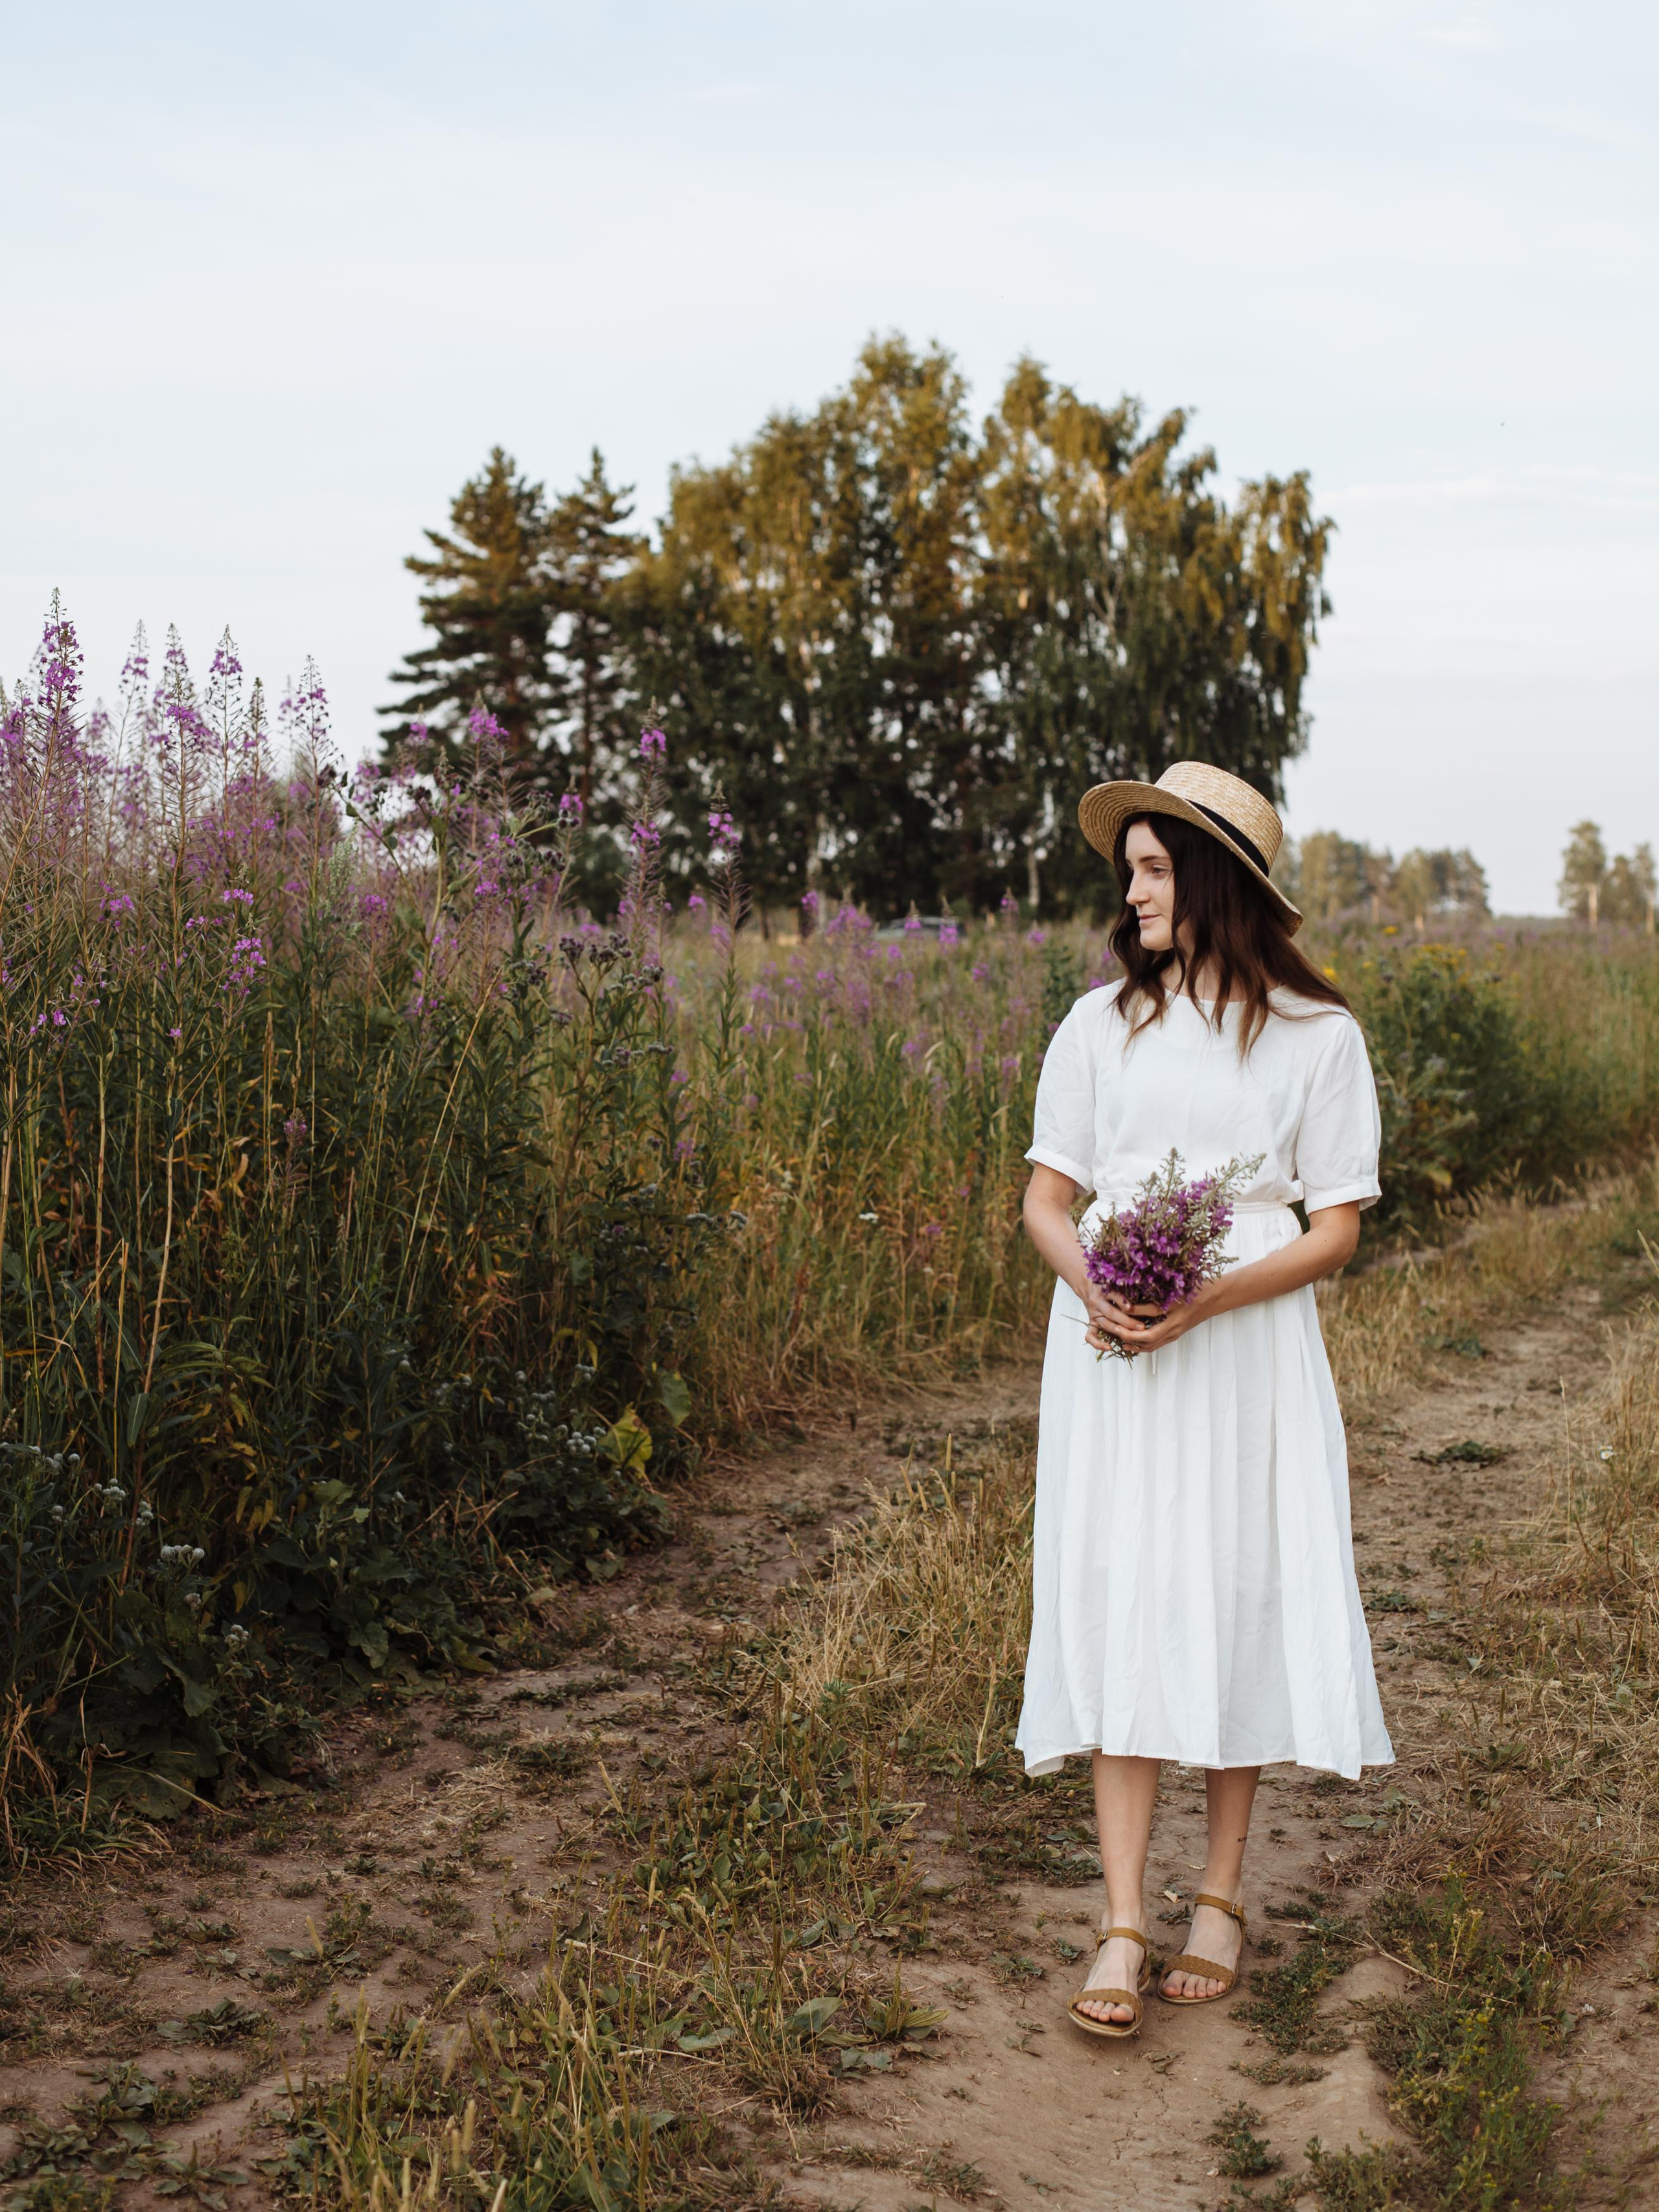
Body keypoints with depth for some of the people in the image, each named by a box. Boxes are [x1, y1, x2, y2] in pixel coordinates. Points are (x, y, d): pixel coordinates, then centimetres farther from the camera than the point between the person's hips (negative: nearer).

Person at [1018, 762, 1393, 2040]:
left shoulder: (1318, 1036, 1)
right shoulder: (1102, 1023, 8)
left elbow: (1336, 1231, -2)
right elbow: (1046, 1196, 8)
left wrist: (1202, 1302, -17)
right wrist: (1091, 1284, -13)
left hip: (1249, 1347, -1)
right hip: (1110, 1344, 1)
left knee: (1239, 1600, 3)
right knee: (1122, 1608, -3)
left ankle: (1223, 1899, 19)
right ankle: (1123, 1926, 0)